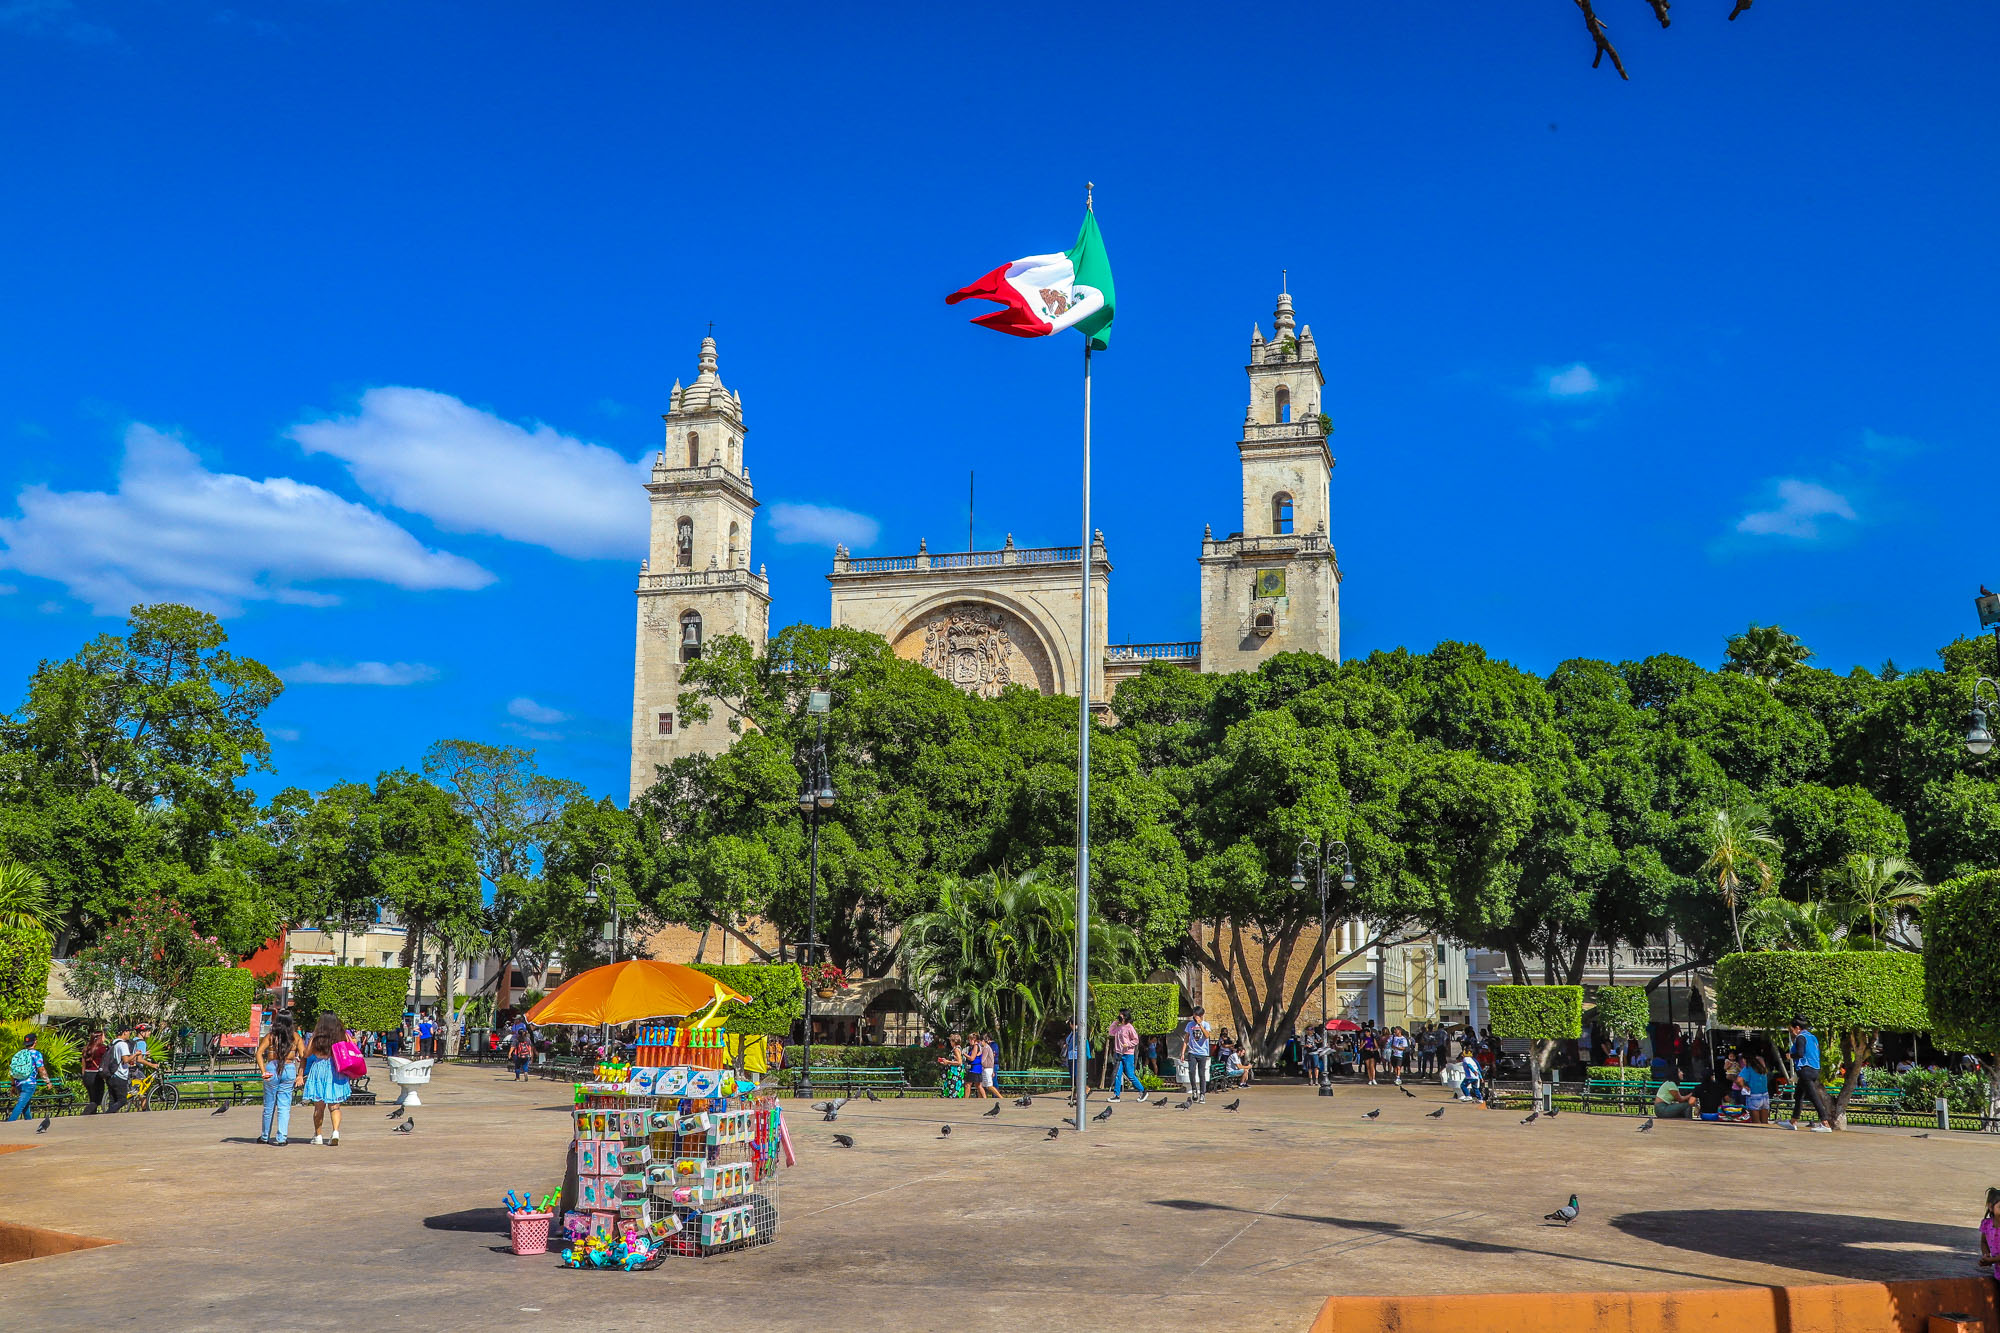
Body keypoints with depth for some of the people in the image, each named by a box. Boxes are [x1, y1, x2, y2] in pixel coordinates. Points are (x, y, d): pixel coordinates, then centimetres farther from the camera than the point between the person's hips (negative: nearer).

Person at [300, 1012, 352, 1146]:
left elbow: (306, 1054, 3)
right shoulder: (342, 1036, -2)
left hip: (319, 1069, 0)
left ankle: (318, 1135, 18)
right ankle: (336, 1131, -15)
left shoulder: (316, 1037, -2)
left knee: (319, 1106, 11)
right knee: (334, 1106, 5)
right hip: (336, 1071, 0)